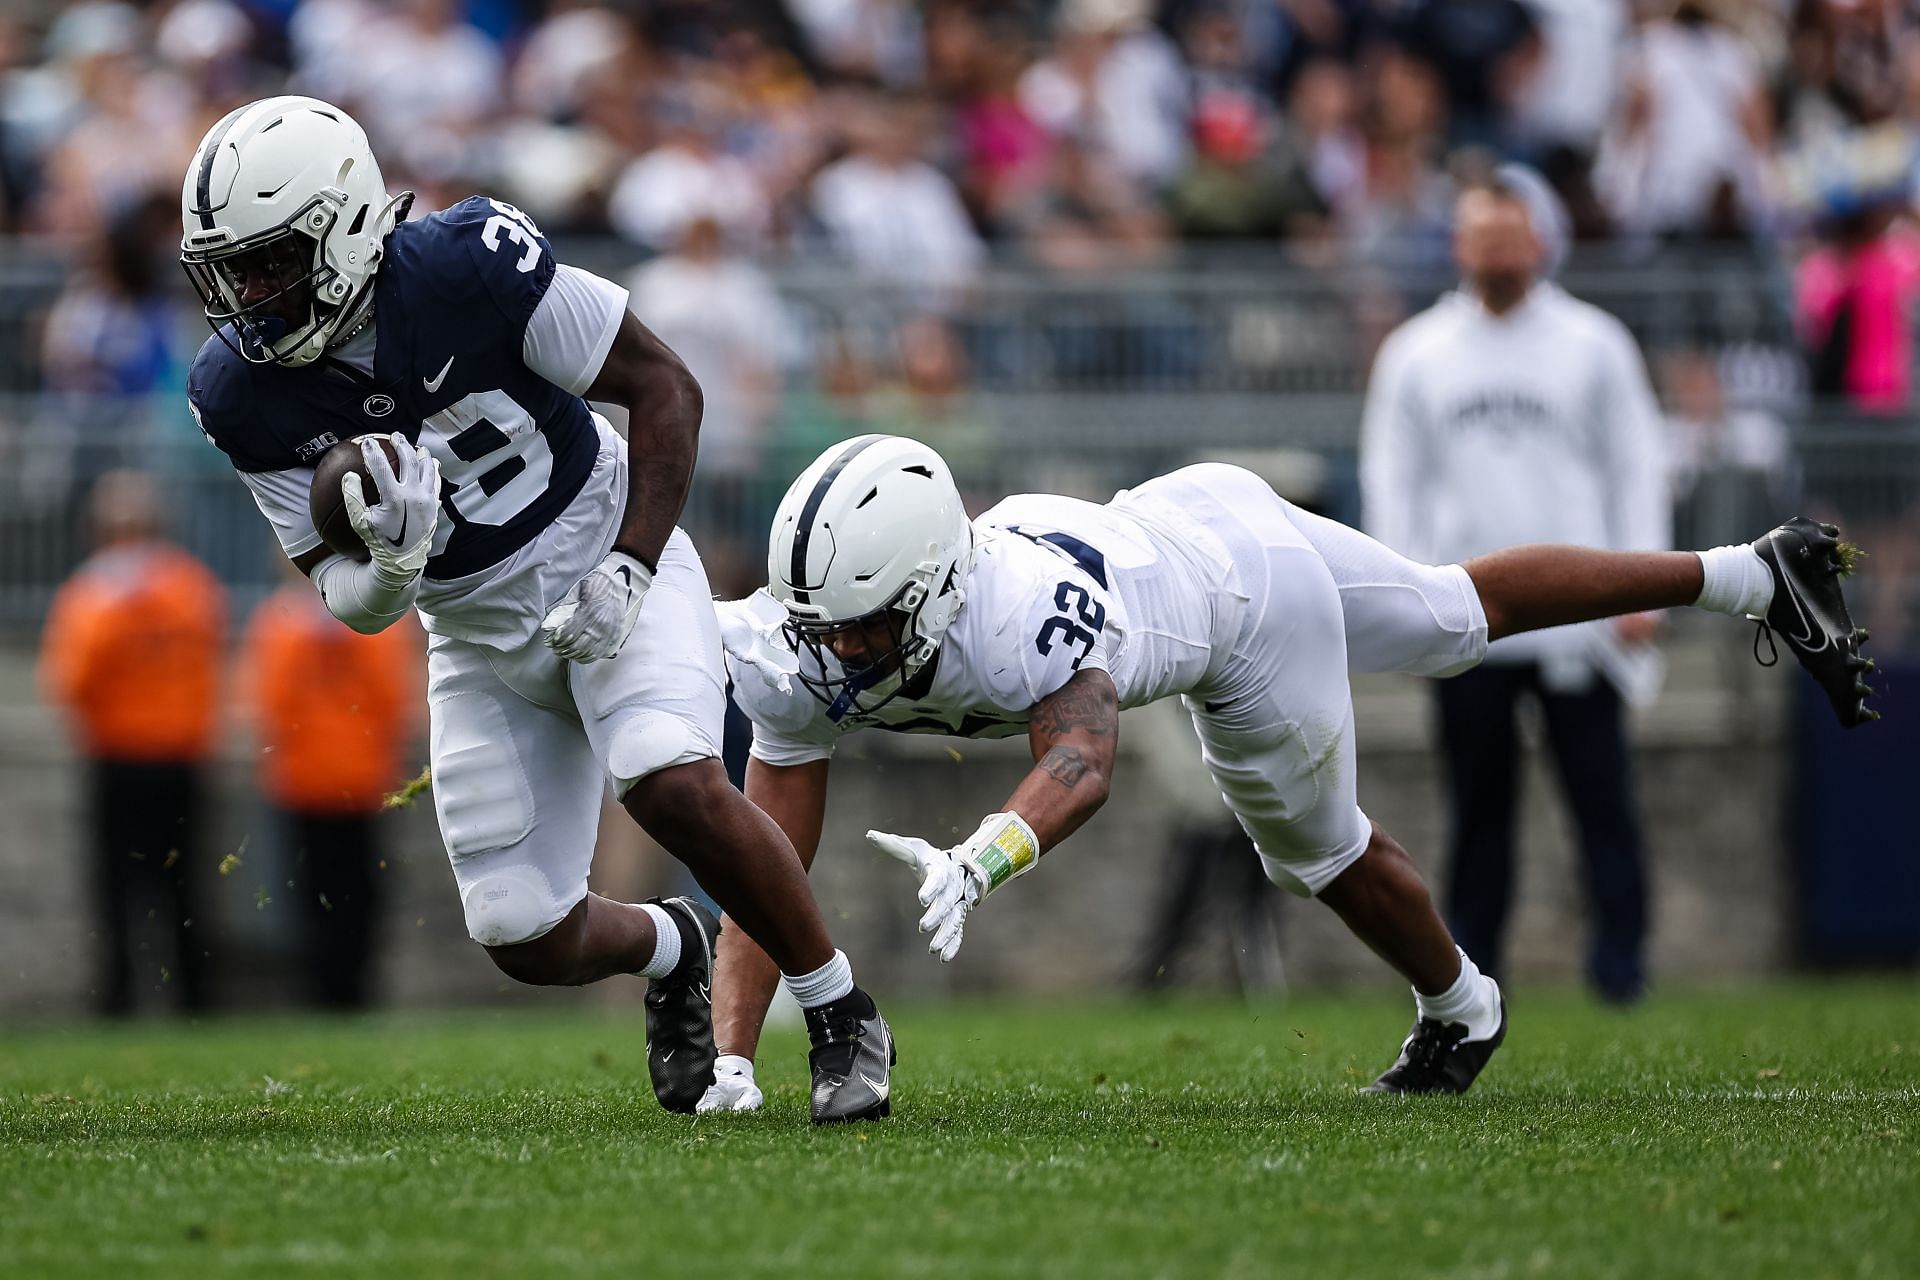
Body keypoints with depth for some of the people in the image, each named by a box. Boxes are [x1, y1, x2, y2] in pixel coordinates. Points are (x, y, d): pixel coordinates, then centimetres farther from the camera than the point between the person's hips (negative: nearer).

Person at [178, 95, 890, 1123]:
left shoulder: (470, 269, -25)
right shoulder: (243, 395, -14)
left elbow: (665, 387, -14)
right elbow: (349, 601, -10)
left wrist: (630, 568, -22)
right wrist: (392, 565, -34)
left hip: (606, 566, -4)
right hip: (479, 641, 4)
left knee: (674, 787, -30)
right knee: (528, 942, -2)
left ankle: (841, 1013, -9)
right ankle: (669, 950, 34)